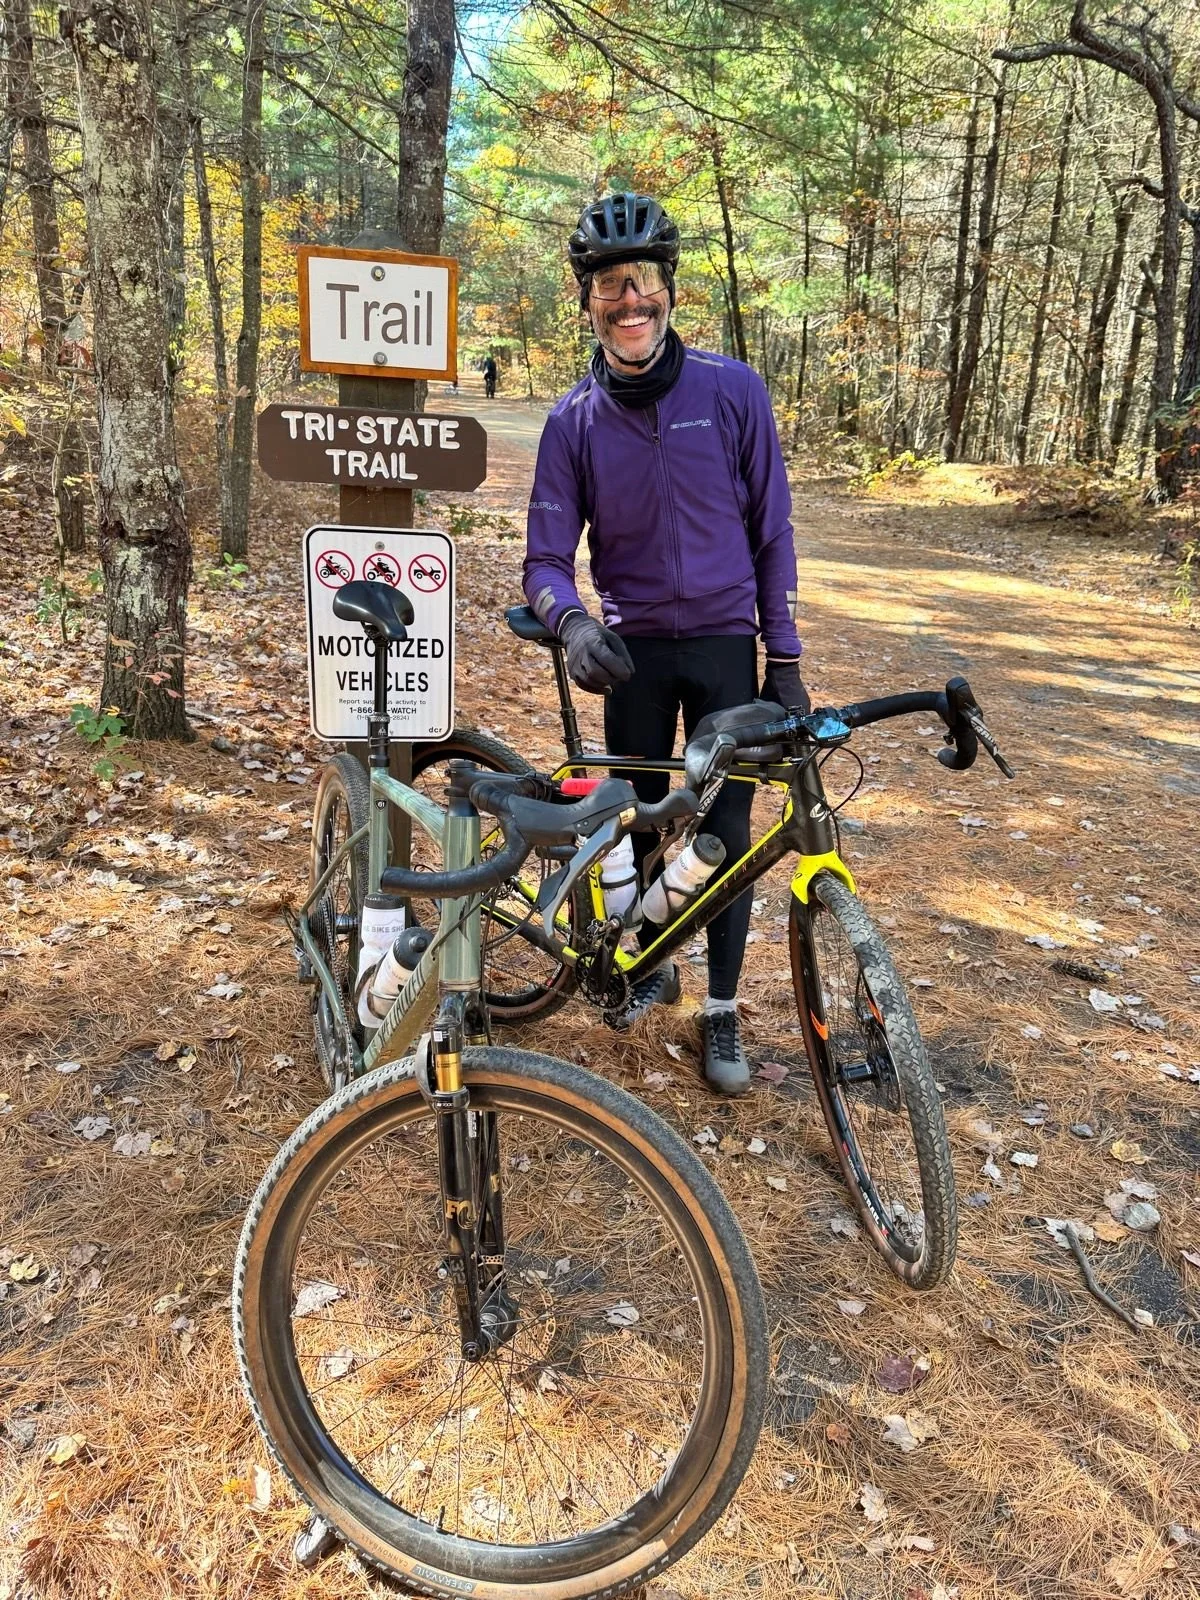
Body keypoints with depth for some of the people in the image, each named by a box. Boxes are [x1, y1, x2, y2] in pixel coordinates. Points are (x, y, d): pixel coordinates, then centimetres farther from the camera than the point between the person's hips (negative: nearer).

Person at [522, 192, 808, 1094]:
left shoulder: (732, 391, -7)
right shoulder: (574, 421, -4)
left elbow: (771, 534, -3)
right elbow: (547, 556, -5)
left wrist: (785, 661, -4)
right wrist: (572, 622, -27)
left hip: (724, 644, -1)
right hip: (632, 648, 2)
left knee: (726, 831, 0)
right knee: (638, 820, 11)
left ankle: (722, 1012, 17)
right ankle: (655, 964, 36)